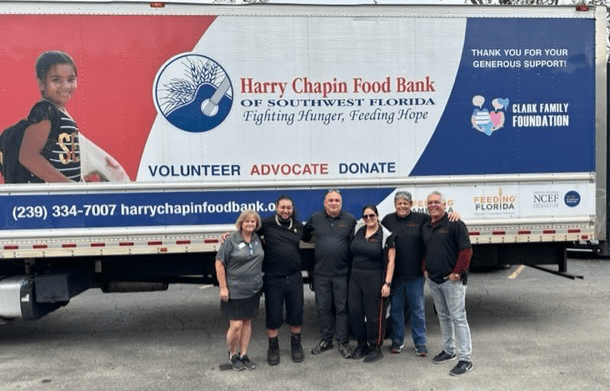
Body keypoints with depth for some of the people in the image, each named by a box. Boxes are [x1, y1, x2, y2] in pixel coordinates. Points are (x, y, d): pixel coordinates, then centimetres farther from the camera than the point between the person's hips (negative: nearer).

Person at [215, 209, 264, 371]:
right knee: (236, 325, -6)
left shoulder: (257, 239, 7)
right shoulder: (231, 240, -10)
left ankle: (243, 355, 24)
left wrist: (259, 281, 14)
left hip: (253, 290, 6)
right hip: (235, 290, -5)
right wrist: (223, 287, -12)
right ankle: (233, 355, 17)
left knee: (247, 322, 12)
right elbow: (219, 263, -9)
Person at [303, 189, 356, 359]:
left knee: (342, 308, 4)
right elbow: (304, 235, 21)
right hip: (321, 273, 2)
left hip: (342, 273, -2)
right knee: (323, 307, 10)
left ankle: (343, 343, 16)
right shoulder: (315, 219, 4)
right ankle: (326, 340, 26)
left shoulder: (350, 220, -2)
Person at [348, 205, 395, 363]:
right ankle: (361, 345, 24)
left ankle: (375, 348, 17)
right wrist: (353, 274, 8)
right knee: (354, 312, 6)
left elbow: (391, 261, -7)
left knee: (374, 315, 0)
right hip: (355, 277, 5)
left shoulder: (386, 235, -6)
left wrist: (387, 283, -12)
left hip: (374, 279, -5)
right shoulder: (358, 231, 9)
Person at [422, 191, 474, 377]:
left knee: (458, 318, -5)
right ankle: (448, 350, 30)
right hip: (433, 280, 7)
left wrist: (457, 272, -16)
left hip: (451, 280, -7)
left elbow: (466, 250, -14)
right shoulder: (426, 227, 12)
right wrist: (425, 268, 11)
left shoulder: (454, 224, -10)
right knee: (443, 317, 17)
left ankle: (465, 359, 0)